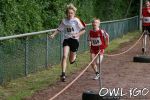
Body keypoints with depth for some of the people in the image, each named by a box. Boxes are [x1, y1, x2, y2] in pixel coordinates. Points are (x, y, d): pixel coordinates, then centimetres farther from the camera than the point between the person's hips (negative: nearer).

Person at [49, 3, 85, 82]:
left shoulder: (76, 20, -7)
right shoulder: (64, 21, 3)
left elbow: (83, 30, -4)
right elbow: (59, 29, 15)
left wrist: (77, 35, -19)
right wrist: (53, 35, 1)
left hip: (74, 40, -2)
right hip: (66, 40, 2)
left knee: (71, 60, 7)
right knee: (64, 56, -19)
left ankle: (74, 56, 46)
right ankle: (63, 74, -17)